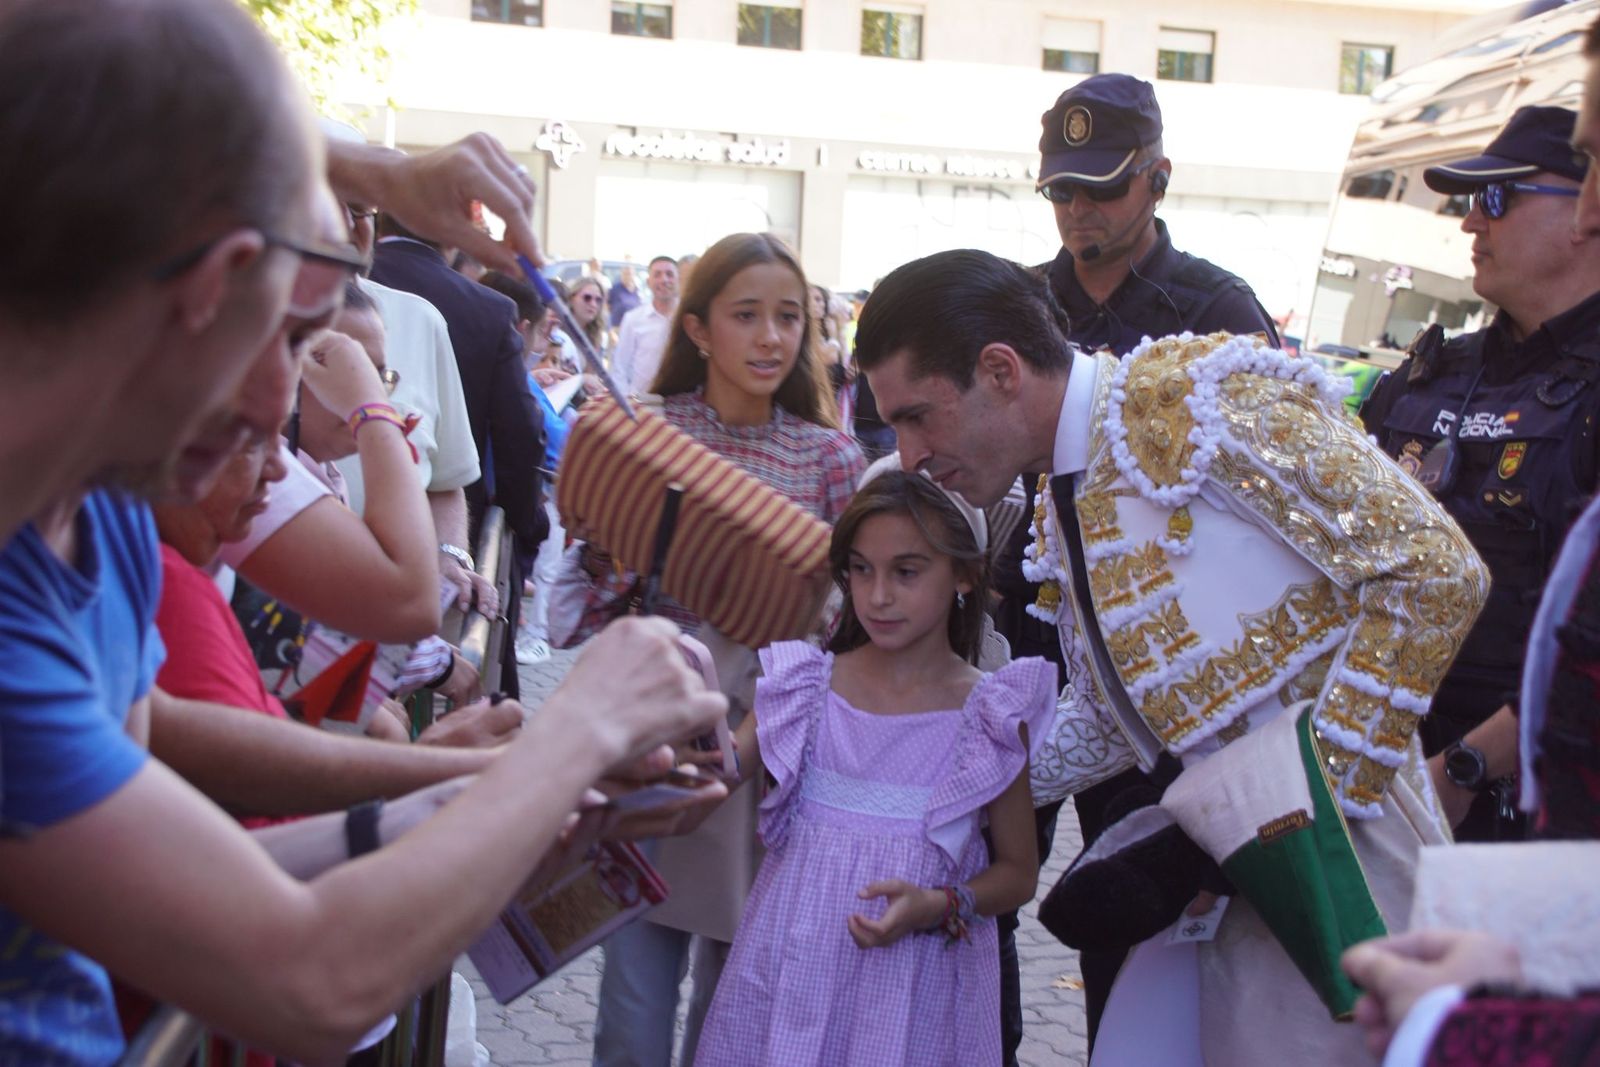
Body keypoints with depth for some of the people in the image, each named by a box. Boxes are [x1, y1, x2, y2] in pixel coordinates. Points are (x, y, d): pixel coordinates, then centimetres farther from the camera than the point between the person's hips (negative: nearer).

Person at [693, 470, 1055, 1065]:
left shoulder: (988, 715, -6)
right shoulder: (805, 686, 0)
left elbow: (1018, 873, 1)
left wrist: (938, 906, -15)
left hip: (913, 986, -1)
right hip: (792, 966, 2)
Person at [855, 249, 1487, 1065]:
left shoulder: (1192, 399, -17)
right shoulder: (1065, 505, 9)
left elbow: (1433, 570, -19)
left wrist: (1321, 799, -19)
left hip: (1328, 854, -8)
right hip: (1216, 868, 8)